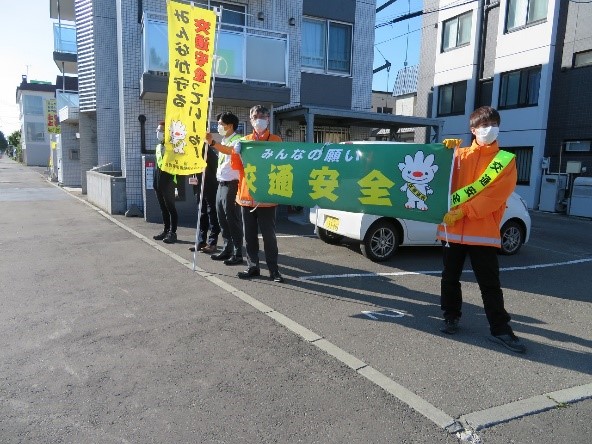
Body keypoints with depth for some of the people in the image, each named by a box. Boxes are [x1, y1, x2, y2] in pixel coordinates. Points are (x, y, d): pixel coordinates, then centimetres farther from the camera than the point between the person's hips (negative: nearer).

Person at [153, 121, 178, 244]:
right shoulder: (158, 146, 14)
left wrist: (173, 181, -16)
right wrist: (155, 181, 14)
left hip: (168, 181, -8)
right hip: (159, 182, 8)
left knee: (170, 208, -3)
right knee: (163, 208, 12)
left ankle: (173, 233, 3)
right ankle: (166, 230, 20)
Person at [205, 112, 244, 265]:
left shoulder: (237, 139, -9)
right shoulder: (224, 141, 19)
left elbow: (230, 151, -33)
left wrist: (213, 143, -45)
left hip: (231, 184, -9)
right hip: (221, 184, 9)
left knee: (232, 219, -6)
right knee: (222, 219, 11)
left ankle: (237, 254, 0)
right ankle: (227, 249, 20)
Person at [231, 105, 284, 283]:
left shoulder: (276, 141, 3)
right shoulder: (244, 141, 12)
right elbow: (236, 166, 7)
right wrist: (236, 152, -10)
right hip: (246, 195, 4)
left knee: (268, 234, -1)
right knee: (249, 234, 9)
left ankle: (273, 269, 7)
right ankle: (253, 267, 19)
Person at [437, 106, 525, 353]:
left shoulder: (506, 161, 2)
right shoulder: (459, 155, 9)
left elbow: (495, 195, -9)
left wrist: (463, 211, -18)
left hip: (484, 232, -2)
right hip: (453, 229, 2)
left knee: (490, 284, 2)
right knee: (450, 278, 11)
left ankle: (500, 330, 12)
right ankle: (451, 317, 28)